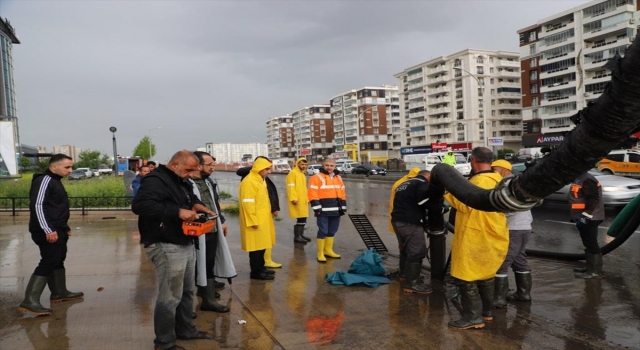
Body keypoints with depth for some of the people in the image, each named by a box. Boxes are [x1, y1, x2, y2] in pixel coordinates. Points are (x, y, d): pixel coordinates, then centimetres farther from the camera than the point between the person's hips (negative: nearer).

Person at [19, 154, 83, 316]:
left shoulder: (55, 181, 17)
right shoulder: (44, 180, -14)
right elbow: (37, 205, -23)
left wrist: (64, 227, 23)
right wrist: (48, 230, -28)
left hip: (57, 230, 11)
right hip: (49, 232, -11)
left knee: (58, 260, 18)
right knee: (48, 263, -14)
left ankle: (59, 293, 31)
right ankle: (30, 301, -14)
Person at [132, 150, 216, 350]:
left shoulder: (182, 183, 15)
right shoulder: (156, 180, -16)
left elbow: (191, 198, 30)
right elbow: (140, 205, -30)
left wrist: (196, 204, 4)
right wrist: (177, 211, -31)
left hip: (185, 244, 10)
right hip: (166, 247, -10)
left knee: (187, 292, 19)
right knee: (170, 297, -1)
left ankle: (186, 330, 35)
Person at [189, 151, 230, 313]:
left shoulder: (209, 182, 12)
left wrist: (222, 221, 24)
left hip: (212, 231, 9)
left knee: (209, 265, 17)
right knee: (195, 268, 2)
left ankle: (209, 298, 29)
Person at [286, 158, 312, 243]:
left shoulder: (302, 174, 19)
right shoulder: (293, 173, -9)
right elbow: (291, 187, -17)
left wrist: (307, 198, 21)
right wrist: (293, 198, -23)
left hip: (303, 200, 9)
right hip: (297, 201, -9)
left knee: (303, 219, 12)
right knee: (300, 219, -9)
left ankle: (301, 235, 22)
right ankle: (296, 237, -2)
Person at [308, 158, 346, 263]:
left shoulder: (338, 178, 15)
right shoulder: (317, 177, -7)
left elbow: (342, 193, 19)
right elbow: (313, 194, -13)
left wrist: (343, 207, 15)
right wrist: (317, 207, -18)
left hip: (336, 210, 7)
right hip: (323, 210, -6)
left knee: (332, 231, 14)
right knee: (323, 231, -3)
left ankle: (328, 250, 27)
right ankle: (320, 253, 5)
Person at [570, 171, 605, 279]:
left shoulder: (587, 180, -18)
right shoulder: (580, 179, 14)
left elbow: (593, 199, -24)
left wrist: (585, 215, -24)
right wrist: (580, 215, 23)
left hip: (589, 218, -11)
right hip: (586, 217, 11)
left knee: (591, 243, -7)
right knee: (589, 243, 16)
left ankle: (595, 271, -3)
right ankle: (591, 267, 25)